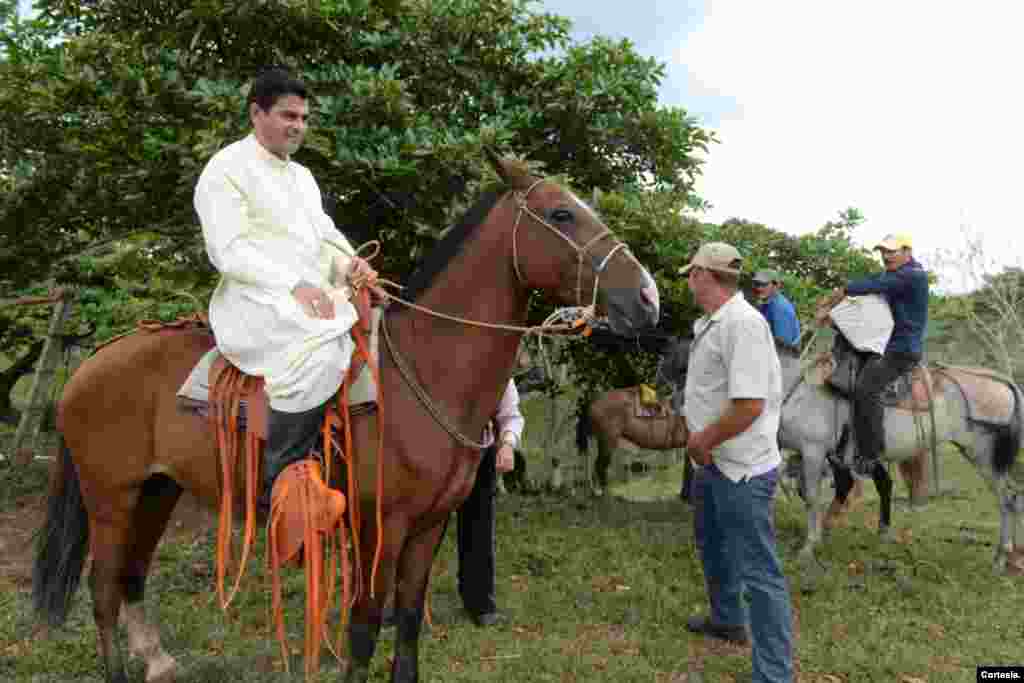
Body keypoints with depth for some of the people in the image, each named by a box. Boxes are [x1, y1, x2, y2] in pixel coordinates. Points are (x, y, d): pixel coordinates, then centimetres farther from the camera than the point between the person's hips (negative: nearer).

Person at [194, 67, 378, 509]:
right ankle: (279, 482, -25)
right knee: (320, 350, -35)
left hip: (317, 299, 9)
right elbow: (229, 251, -13)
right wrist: (293, 284, -25)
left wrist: (349, 265, -2)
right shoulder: (227, 168, -2)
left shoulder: (302, 176, 23)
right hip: (257, 304, -8)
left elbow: (325, 237, 21)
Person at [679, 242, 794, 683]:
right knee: (711, 544, 27)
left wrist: (701, 441, -18)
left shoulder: (742, 322, -23)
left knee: (757, 571, -3)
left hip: (741, 469, -11)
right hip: (714, 464, 11)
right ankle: (727, 619, 49)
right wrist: (691, 429, 8)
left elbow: (749, 405, -29)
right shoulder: (710, 324, 8)